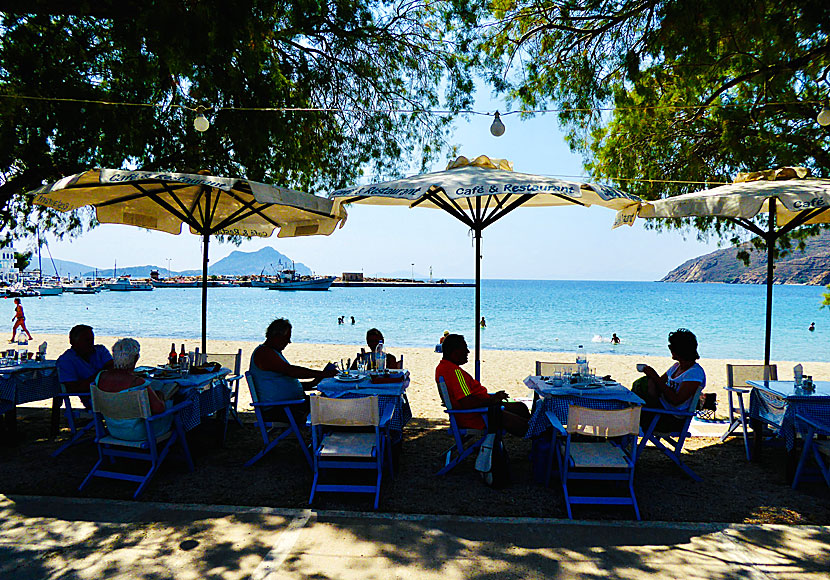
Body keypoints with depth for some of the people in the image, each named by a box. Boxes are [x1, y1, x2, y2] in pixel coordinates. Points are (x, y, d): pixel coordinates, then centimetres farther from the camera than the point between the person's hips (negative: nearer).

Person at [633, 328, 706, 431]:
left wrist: (656, 378, -20)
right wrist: (651, 374, -5)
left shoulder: (695, 372, -16)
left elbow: (676, 400, -23)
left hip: (673, 420, -8)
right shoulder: (676, 366, 14)